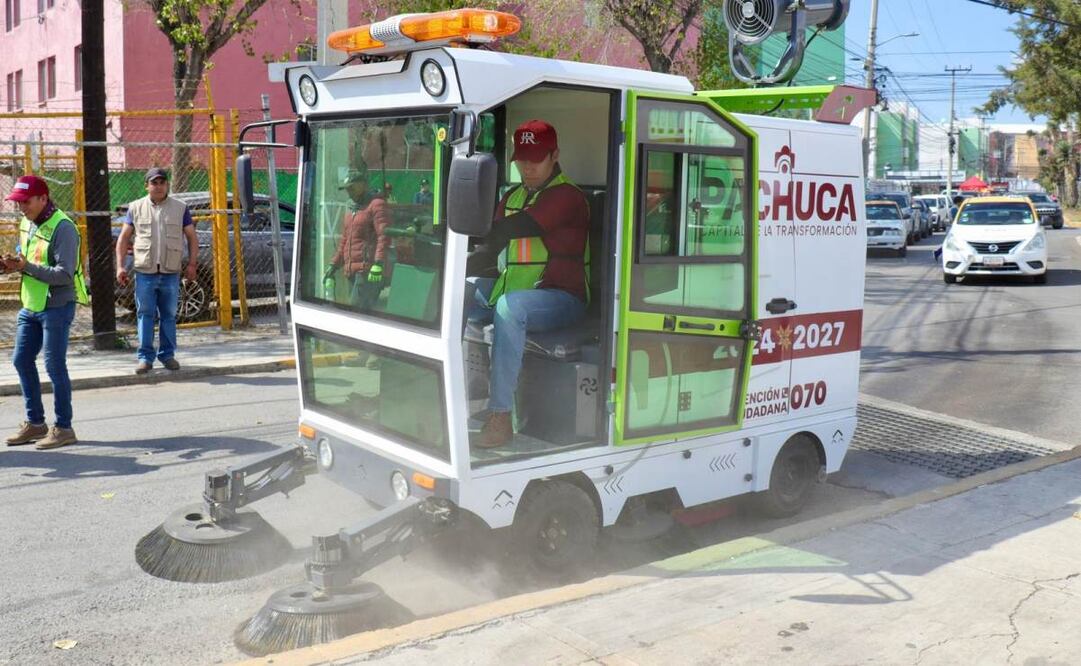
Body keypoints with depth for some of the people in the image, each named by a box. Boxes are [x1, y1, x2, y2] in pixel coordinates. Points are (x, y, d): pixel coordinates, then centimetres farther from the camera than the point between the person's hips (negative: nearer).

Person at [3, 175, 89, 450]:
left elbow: (64, 274, -22)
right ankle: (35, 423, 25)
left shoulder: (62, 227, -16)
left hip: (56, 307, -9)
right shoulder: (26, 223, 11)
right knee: (22, 361, 12)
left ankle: (63, 428, 9)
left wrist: (26, 267, -27)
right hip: (31, 306, 9)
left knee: (55, 366, -3)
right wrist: (13, 264, -1)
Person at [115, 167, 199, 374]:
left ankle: (167, 354, 16)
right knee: (145, 314, 1)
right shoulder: (136, 207, 8)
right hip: (145, 272, 0)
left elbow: (192, 237, 9)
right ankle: (145, 357, 6)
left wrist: (192, 264, -1)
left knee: (169, 315, 6)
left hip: (171, 273, 0)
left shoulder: (180, 208, 8)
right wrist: (120, 266, 1)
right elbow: (123, 238, 9)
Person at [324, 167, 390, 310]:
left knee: (358, 308, -17)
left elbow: (384, 237, -15)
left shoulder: (377, 204, -5)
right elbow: (344, 241, 28)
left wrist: (378, 264, -25)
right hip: (352, 270, 9)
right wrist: (333, 265, 22)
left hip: (368, 270, -9)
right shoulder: (351, 208, 23)